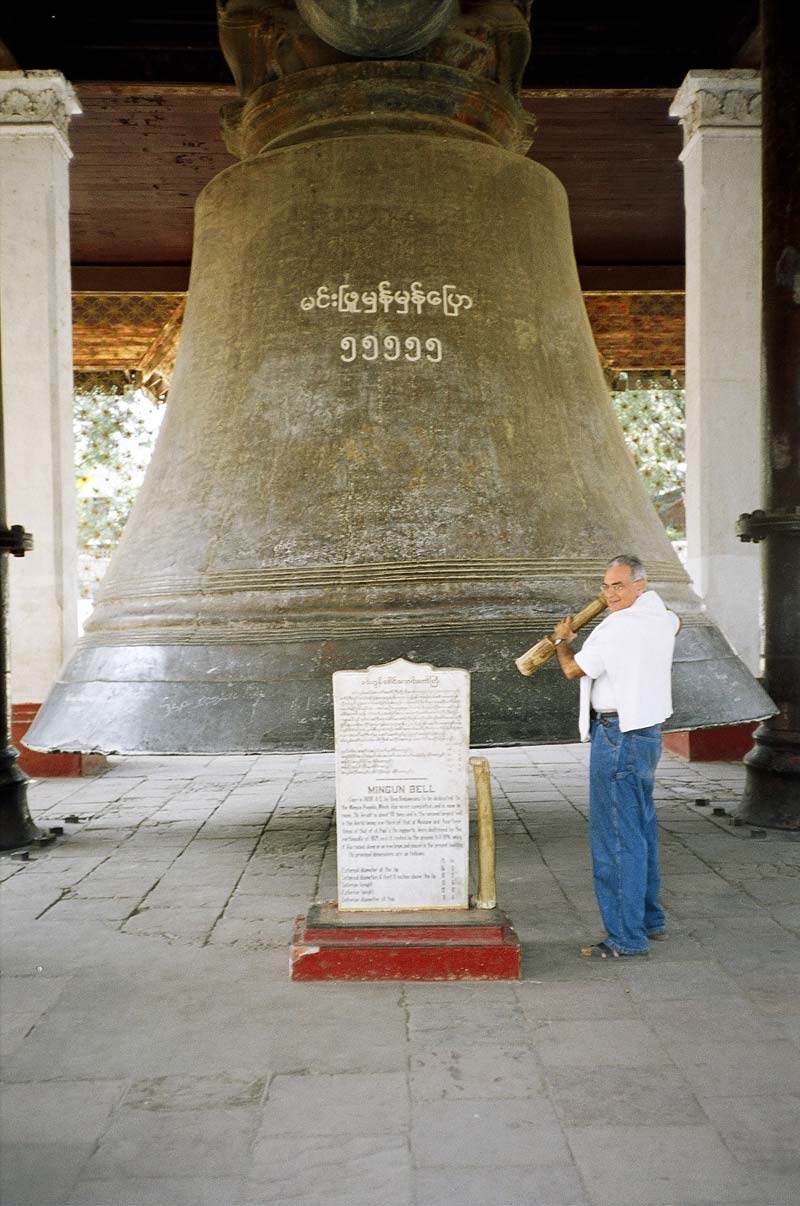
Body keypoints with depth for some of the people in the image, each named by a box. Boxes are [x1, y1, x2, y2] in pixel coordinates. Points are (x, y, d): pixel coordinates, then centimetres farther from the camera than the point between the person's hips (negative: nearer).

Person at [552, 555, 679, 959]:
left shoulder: (615, 629, -18)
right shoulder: (660, 619, 8)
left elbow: (573, 669, -6)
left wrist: (561, 640, 13)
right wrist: (645, 598, 48)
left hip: (618, 737, -10)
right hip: (647, 731, 10)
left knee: (616, 837, -6)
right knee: (641, 830, 19)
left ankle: (626, 936, -1)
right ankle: (649, 918, 31)